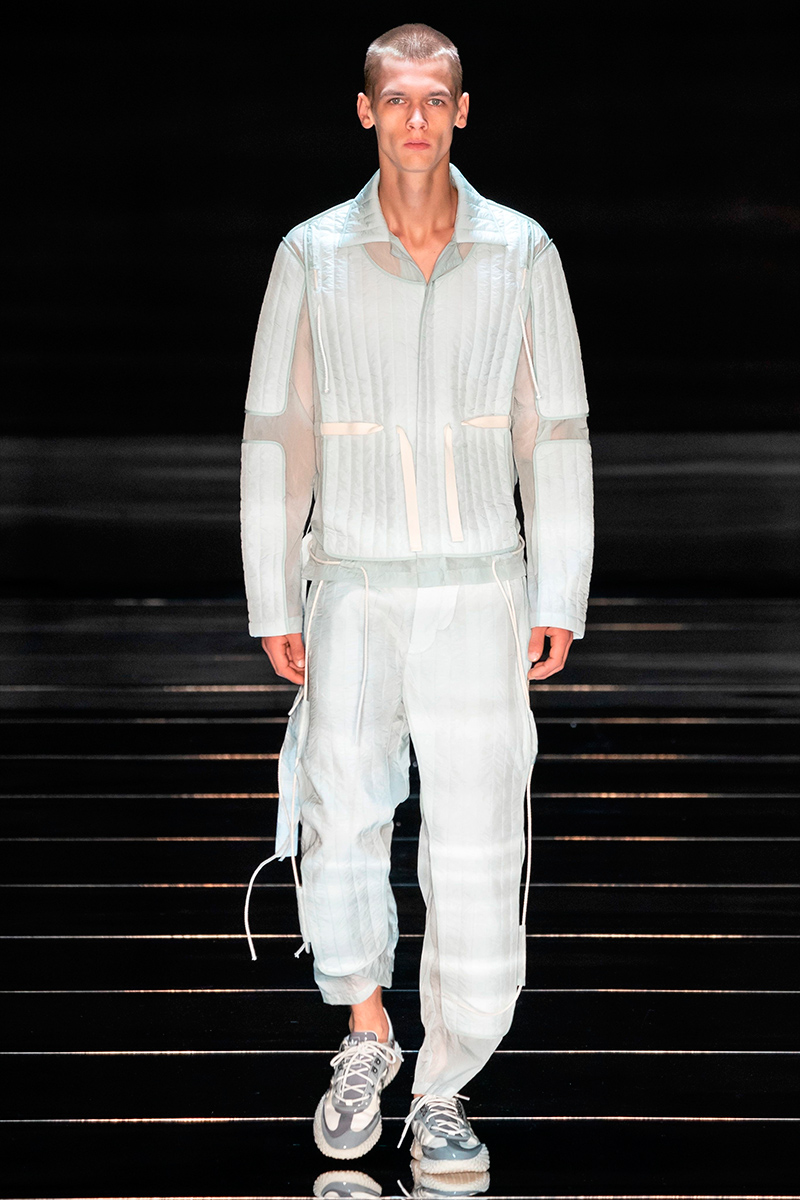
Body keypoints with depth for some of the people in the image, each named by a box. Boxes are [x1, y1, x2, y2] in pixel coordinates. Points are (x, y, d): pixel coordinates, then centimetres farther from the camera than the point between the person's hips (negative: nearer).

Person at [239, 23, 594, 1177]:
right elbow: (277, 435, 2)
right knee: (341, 828, -6)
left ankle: (441, 1093, 11)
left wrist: (561, 598, -3)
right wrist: (272, 603, -1)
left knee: (478, 854, -2)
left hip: (479, 595, 0)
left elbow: (555, 435, 2)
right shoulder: (312, 256, 0)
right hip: (354, 593, 0)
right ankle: (367, 1038, 19)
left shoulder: (522, 252, 0)